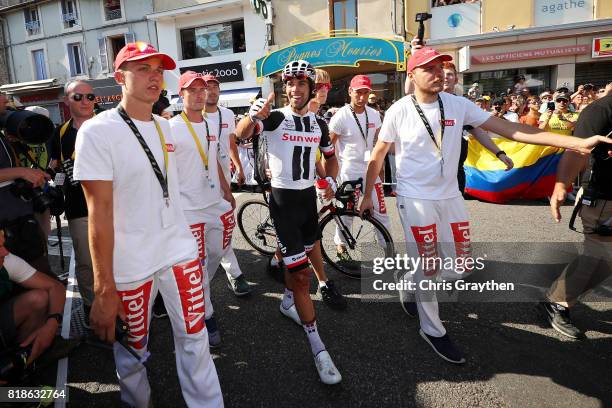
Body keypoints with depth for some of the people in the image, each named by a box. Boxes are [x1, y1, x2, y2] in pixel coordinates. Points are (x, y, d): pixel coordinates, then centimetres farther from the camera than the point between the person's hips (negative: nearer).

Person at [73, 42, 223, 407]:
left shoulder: (164, 126, 9)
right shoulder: (97, 131, -11)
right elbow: (99, 210, -15)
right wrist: (104, 289, -15)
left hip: (180, 251, 5)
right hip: (129, 266, -5)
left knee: (195, 340, 10)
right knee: (132, 352, 13)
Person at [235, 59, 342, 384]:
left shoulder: (319, 124, 7)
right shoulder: (275, 118, -9)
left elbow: (329, 155, 22)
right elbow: (240, 134, -26)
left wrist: (330, 181, 3)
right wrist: (253, 115, -47)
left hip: (309, 196, 6)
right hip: (283, 199, -6)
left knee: (301, 256, 21)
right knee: (301, 273, -8)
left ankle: (288, 302, 49)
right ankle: (318, 347, 1)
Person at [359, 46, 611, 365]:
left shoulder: (457, 105, 0)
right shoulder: (398, 111, -8)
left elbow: (506, 128, -5)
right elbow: (377, 156, 1)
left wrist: (576, 143, -11)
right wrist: (367, 195, 5)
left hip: (450, 197, 5)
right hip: (415, 198, -4)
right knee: (428, 267, 3)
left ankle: (411, 283, 37)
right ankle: (432, 330, 25)